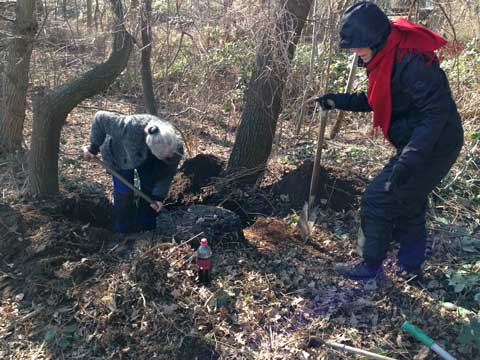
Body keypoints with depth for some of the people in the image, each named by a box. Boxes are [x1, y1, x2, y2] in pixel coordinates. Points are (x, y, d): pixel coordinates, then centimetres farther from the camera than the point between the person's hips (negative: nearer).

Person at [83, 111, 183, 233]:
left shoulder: (176, 147, -36)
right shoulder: (130, 128, -50)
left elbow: (167, 172, -17)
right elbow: (100, 118, -34)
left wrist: (159, 195, -23)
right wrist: (94, 147, -22)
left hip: (147, 157, 3)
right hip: (119, 155, -3)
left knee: (150, 190, 4)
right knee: (124, 193, -5)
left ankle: (147, 230, 24)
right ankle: (123, 232, 15)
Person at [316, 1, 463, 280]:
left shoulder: (411, 61, -26)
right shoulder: (386, 56, 5)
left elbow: (436, 112, -29)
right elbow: (376, 101, 17)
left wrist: (409, 159, -35)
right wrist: (339, 101, 6)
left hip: (433, 147, -10)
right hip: (416, 145, 10)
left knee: (378, 199, -6)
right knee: (408, 205, 19)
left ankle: (371, 266, 12)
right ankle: (410, 267, 35)